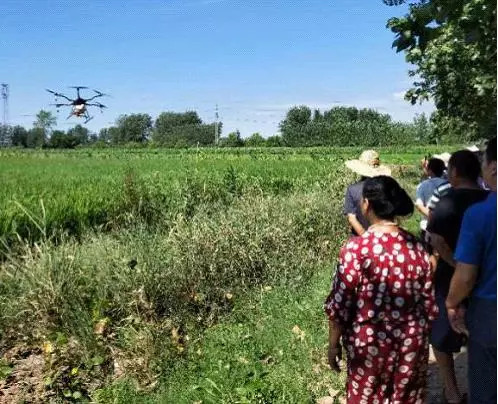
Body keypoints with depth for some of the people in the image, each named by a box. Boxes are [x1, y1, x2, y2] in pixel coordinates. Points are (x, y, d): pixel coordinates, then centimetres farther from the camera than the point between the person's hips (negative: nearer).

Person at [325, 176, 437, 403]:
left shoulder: (356, 248, -19)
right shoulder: (417, 247, -5)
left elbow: (339, 305, -15)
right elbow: (430, 303, 3)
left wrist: (333, 345, -2)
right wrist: (418, 334, 17)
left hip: (370, 343, -4)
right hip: (412, 342, 4)